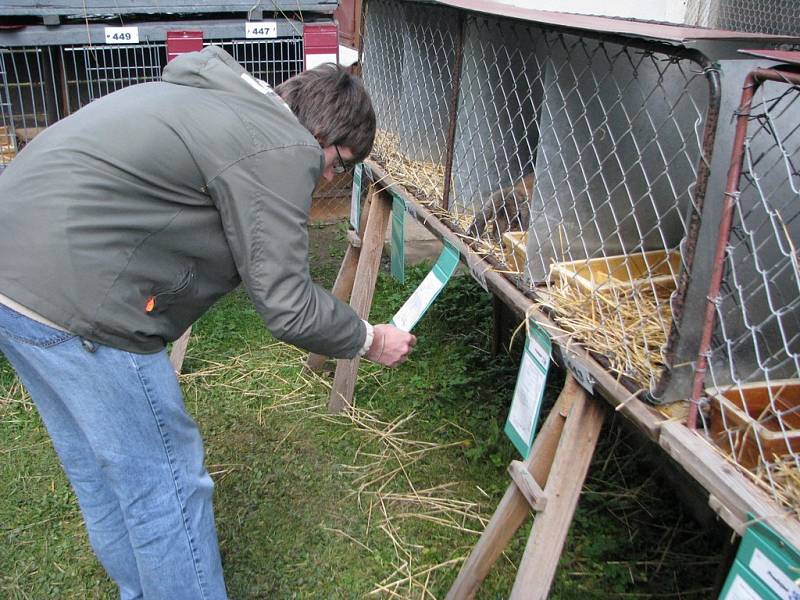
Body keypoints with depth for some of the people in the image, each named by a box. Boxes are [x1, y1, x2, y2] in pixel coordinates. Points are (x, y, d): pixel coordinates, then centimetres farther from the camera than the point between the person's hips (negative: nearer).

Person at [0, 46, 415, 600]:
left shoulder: (221, 96, 18)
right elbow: (288, 308, -13)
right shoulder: (283, 149, -12)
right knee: (166, 481, 4)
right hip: (70, 298, -11)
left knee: (96, 463, 24)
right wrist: (369, 340, 2)